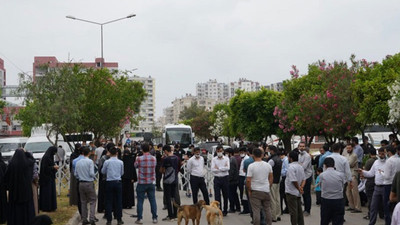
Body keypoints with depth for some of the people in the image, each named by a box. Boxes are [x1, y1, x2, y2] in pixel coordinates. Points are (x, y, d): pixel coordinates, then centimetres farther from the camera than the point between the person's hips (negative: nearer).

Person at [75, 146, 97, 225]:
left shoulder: (78, 162, 4)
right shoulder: (90, 161, -12)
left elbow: (76, 174, 7)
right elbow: (92, 173, -16)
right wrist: (94, 177, 4)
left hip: (81, 183, 5)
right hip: (89, 183, -5)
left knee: (83, 202, 13)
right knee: (92, 201, 2)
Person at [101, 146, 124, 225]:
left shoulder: (107, 162, -6)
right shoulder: (120, 162, -2)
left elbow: (103, 171, 7)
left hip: (109, 182, -1)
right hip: (118, 182, 1)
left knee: (109, 201, 6)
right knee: (118, 201, 7)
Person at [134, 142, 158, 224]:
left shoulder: (139, 159, -12)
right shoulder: (154, 158, -3)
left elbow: (135, 166, 6)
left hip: (141, 183, -3)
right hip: (151, 183, 3)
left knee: (140, 201, 4)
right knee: (153, 200, 9)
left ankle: (140, 218, 5)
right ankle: (155, 218, 12)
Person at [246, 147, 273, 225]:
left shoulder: (251, 166, -13)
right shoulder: (268, 165, 1)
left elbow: (248, 180, -14)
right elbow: (271, 178, 8)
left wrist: (249, 190, -2)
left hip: (255, 191, -4)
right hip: (266, 190, 4)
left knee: (256, 211, 0)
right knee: (267, 210, 16)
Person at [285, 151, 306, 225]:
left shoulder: (291, 167, -19)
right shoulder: (300, 167, 10)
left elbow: (294, 180, -23)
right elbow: (304, 179, 10)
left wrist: (299, 188, -10)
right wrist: (301, 187, -2)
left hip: (291, 192, -8)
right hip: (298, 193, 8)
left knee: (293, 211, -2)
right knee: (299, 210, 15)